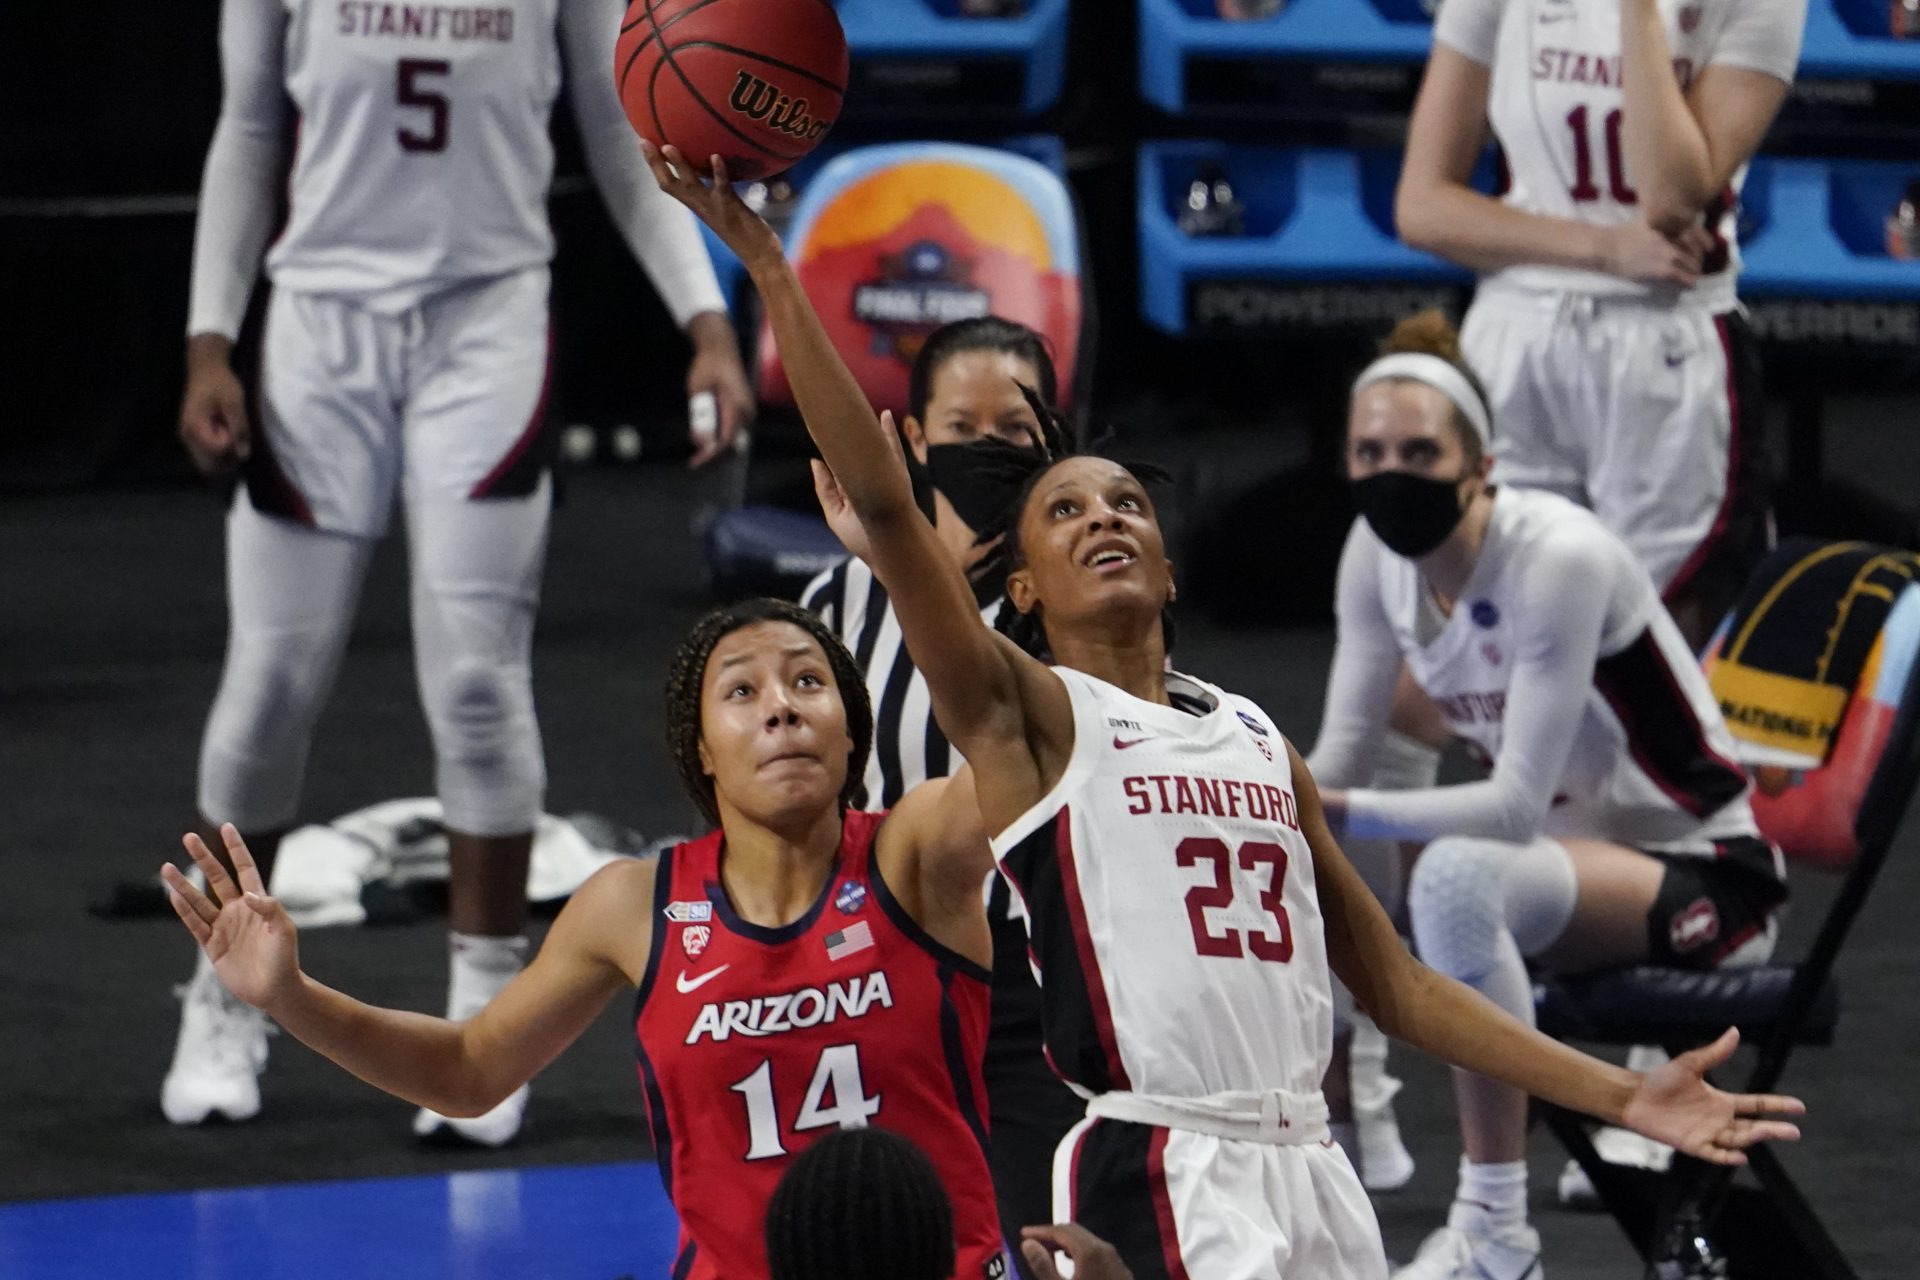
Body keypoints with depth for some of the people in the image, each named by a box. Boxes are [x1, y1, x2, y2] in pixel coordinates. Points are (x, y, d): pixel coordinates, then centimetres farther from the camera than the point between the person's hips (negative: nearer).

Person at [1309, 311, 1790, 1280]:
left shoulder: (1555, 559, -25)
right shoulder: (1380, 552, -3)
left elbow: (1518, 806, -29)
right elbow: (1338, 759, -3)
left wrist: (1342, 814, -36)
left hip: (1701, 874, -8)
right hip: (1563, 854, 8)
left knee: (1456, 874, -36)